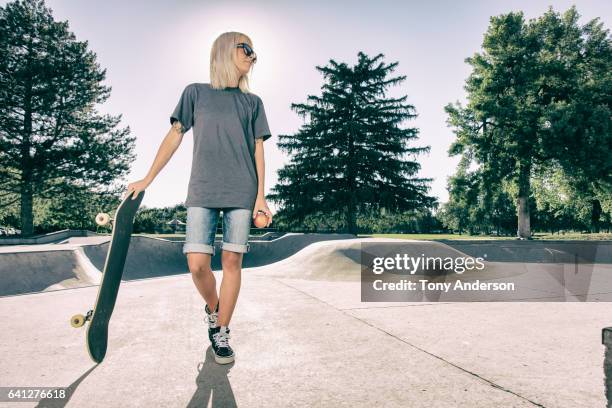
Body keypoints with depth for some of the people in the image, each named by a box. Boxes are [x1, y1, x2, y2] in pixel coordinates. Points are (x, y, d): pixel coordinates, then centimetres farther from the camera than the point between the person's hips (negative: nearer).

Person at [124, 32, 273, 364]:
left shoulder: (253, 102, 15)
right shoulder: (195, 93, 12)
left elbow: (258, 149, 10)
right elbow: (175, 136, 11)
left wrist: (260, 196, 1)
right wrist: (147, 179, 8)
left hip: (241, 193, 1)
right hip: (202, 192, -1)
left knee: (232, 261, -3)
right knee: (197, 264, -7)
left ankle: (222, 332, 11)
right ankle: (212, 308, 24)